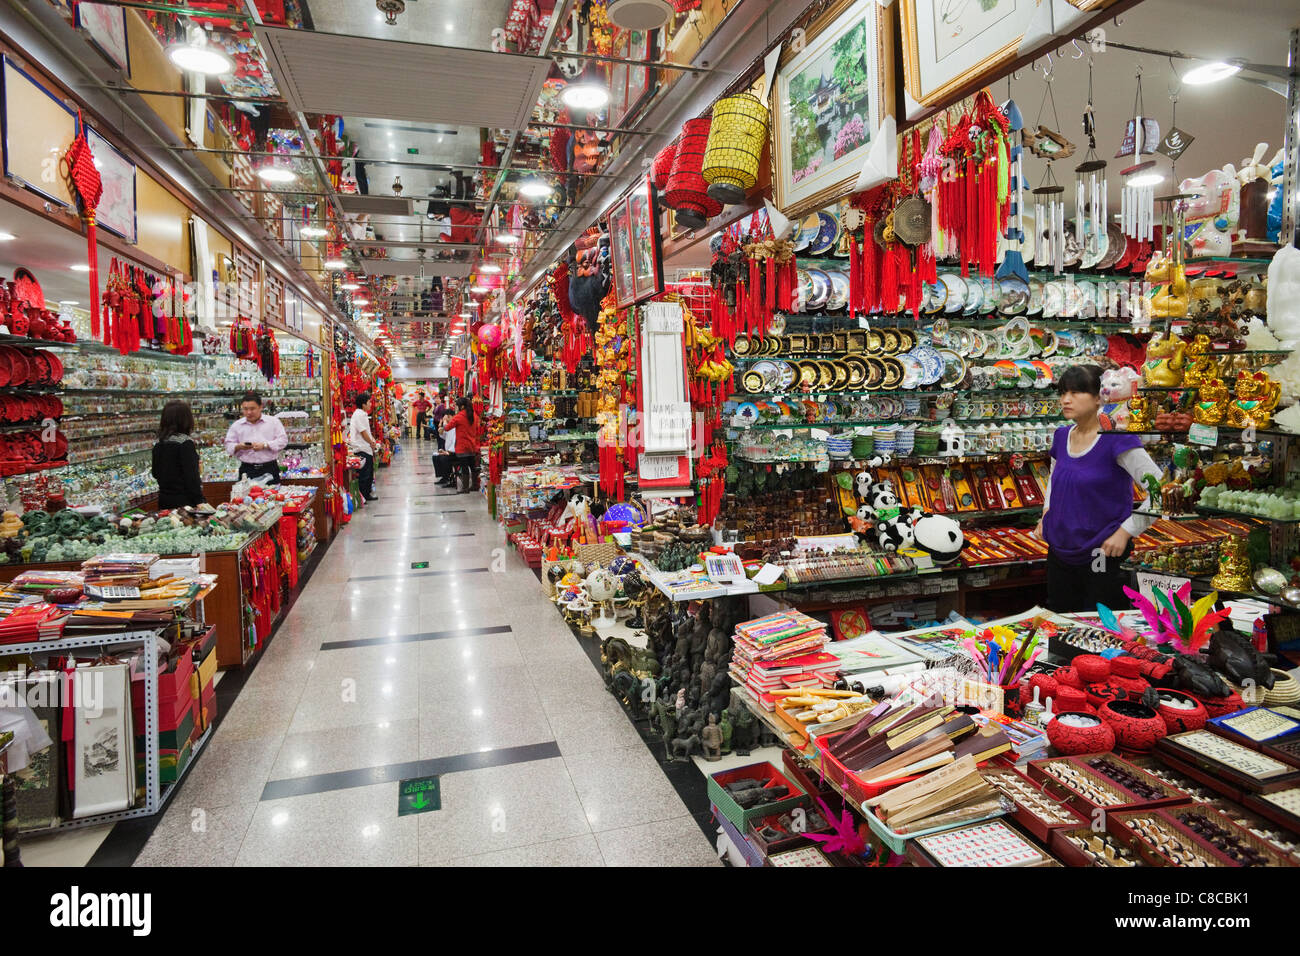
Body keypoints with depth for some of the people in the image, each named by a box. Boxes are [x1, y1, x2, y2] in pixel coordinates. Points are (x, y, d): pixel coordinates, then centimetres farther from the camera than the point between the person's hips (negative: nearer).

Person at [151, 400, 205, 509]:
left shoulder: (159, 444, 7)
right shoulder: (185, 443, -14)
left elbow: (156, 474, 16)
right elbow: (191, 475, -17)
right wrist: (199, 500, -16)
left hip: (164, 500, 7)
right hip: (184, 500, -7)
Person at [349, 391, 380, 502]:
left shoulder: (363, 414, 15)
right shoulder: (359, 415, -17)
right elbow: (363, 432, -19)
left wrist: (373, 441, 11)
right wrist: (372, 443, -7)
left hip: (366, 448, 11)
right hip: (362, 449, -11)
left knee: (369, 472, 16)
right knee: (364, 474, -4)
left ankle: (368, 493, 25)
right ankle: (363, 496, 2)